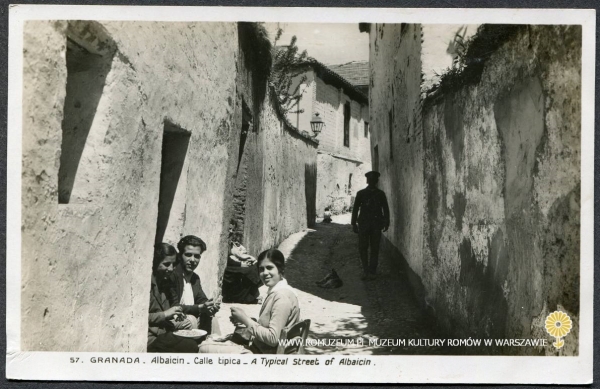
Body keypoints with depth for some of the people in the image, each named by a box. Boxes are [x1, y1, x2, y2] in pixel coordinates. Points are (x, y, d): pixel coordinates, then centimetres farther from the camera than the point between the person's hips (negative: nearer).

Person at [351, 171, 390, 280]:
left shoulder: (380, 194, 8)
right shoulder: (361, 193, 7)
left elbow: (385, 209, 10)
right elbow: (355, 209, 7)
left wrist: (386, 223, 0)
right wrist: (354, 224, 2)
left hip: (376, 225, 0)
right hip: (363, 224, 0)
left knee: (375, 249, 0)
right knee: (362, 248, -4)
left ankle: (372, 272, 7)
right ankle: (365, 270, 10)